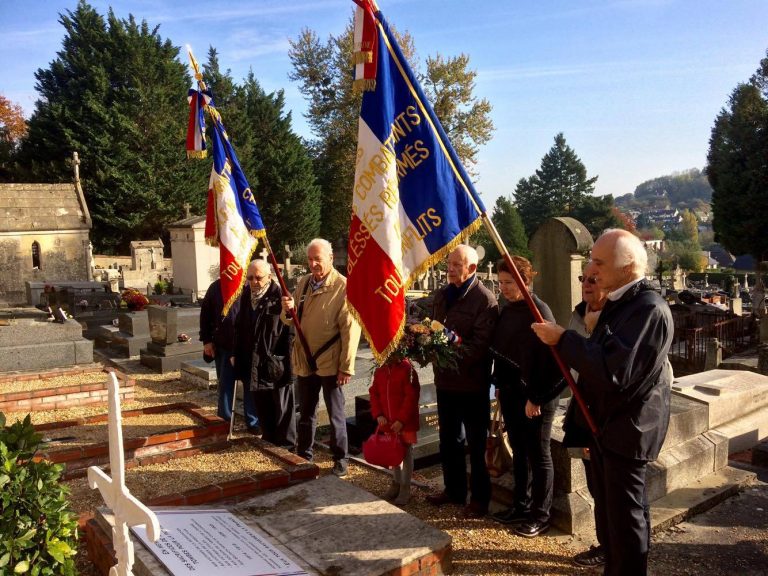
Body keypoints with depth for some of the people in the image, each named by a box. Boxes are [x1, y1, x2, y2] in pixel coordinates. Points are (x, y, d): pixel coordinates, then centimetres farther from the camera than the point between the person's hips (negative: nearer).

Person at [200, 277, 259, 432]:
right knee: (225, 384, 12)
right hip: (223, 346, 3)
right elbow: (205, 314, 9)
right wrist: (206, 340, 4)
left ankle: (253, 422, 16)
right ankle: (225, 418, 25)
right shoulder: (216, 287, 4)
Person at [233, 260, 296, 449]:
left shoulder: (280, 297, -14)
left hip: (277, 364, -7)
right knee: (262, 410, 18)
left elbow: (290, 332, -16)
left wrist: (285, 361, -18)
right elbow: (239, 327, 17)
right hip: (254, 365, 7)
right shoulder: (246, 296, 8)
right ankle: (268, 443, 33)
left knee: (282, 410, 7)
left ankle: (286, 447, 19)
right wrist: (238, 355, 14)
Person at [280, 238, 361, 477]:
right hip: (304, 361, 5)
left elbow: (350, 329, -15)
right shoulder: (302, 283, 7)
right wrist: (288, 309, -11)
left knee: (336, 414, 9)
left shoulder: (343, 287, -12)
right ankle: (303, 456, 31)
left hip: (330, 363, -5)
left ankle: (340, 459, 23)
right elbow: (291, 321, 14)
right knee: (306, 413, 17)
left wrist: (347, 366, -17)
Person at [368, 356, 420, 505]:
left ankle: (405, 488, 18)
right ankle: (396, 483, 34)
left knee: (406, 453, 7)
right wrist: (378, 414, -4)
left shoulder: (407, 369, -18)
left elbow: (411, 397, -19)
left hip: (405, 422, -6)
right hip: (387, 421, 6)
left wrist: (401, 420, -19)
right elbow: (374, 393, 7)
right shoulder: (380, 371, 1)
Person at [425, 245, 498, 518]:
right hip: (445, 379, 7)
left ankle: (480, 498, 23)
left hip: (472, 383, -7)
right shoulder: (442, 294, 7)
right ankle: (454, 490, 36)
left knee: (477, 444, 8)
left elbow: (481, 345, -21)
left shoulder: (485, 300, -16)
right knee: (449, 440, 20)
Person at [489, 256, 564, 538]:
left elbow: (547, 358, -19)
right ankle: (521, 506, 31)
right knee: (519, 451, 17)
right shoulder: (507, 311, 7)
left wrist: (536, 398, -18)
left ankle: (540, 515, 19)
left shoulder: (539, 313, -17)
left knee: (538, 455, 5)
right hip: (511, 394, 8)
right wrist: (499, 386, 12)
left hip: (536, 398, -7)